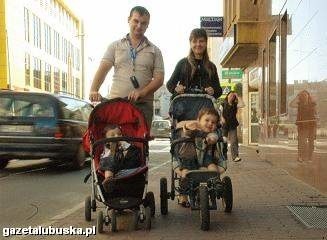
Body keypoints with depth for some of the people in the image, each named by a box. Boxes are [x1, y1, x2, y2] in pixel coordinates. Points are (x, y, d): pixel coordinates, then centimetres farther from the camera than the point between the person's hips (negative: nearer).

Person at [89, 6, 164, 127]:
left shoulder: (154, 51, 12)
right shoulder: (115, 46, 14)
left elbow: (159, 78, 3)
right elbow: (103, 69, 4)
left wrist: (142, 92, -15)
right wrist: (93, 90, -14)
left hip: (143, 104, 0)